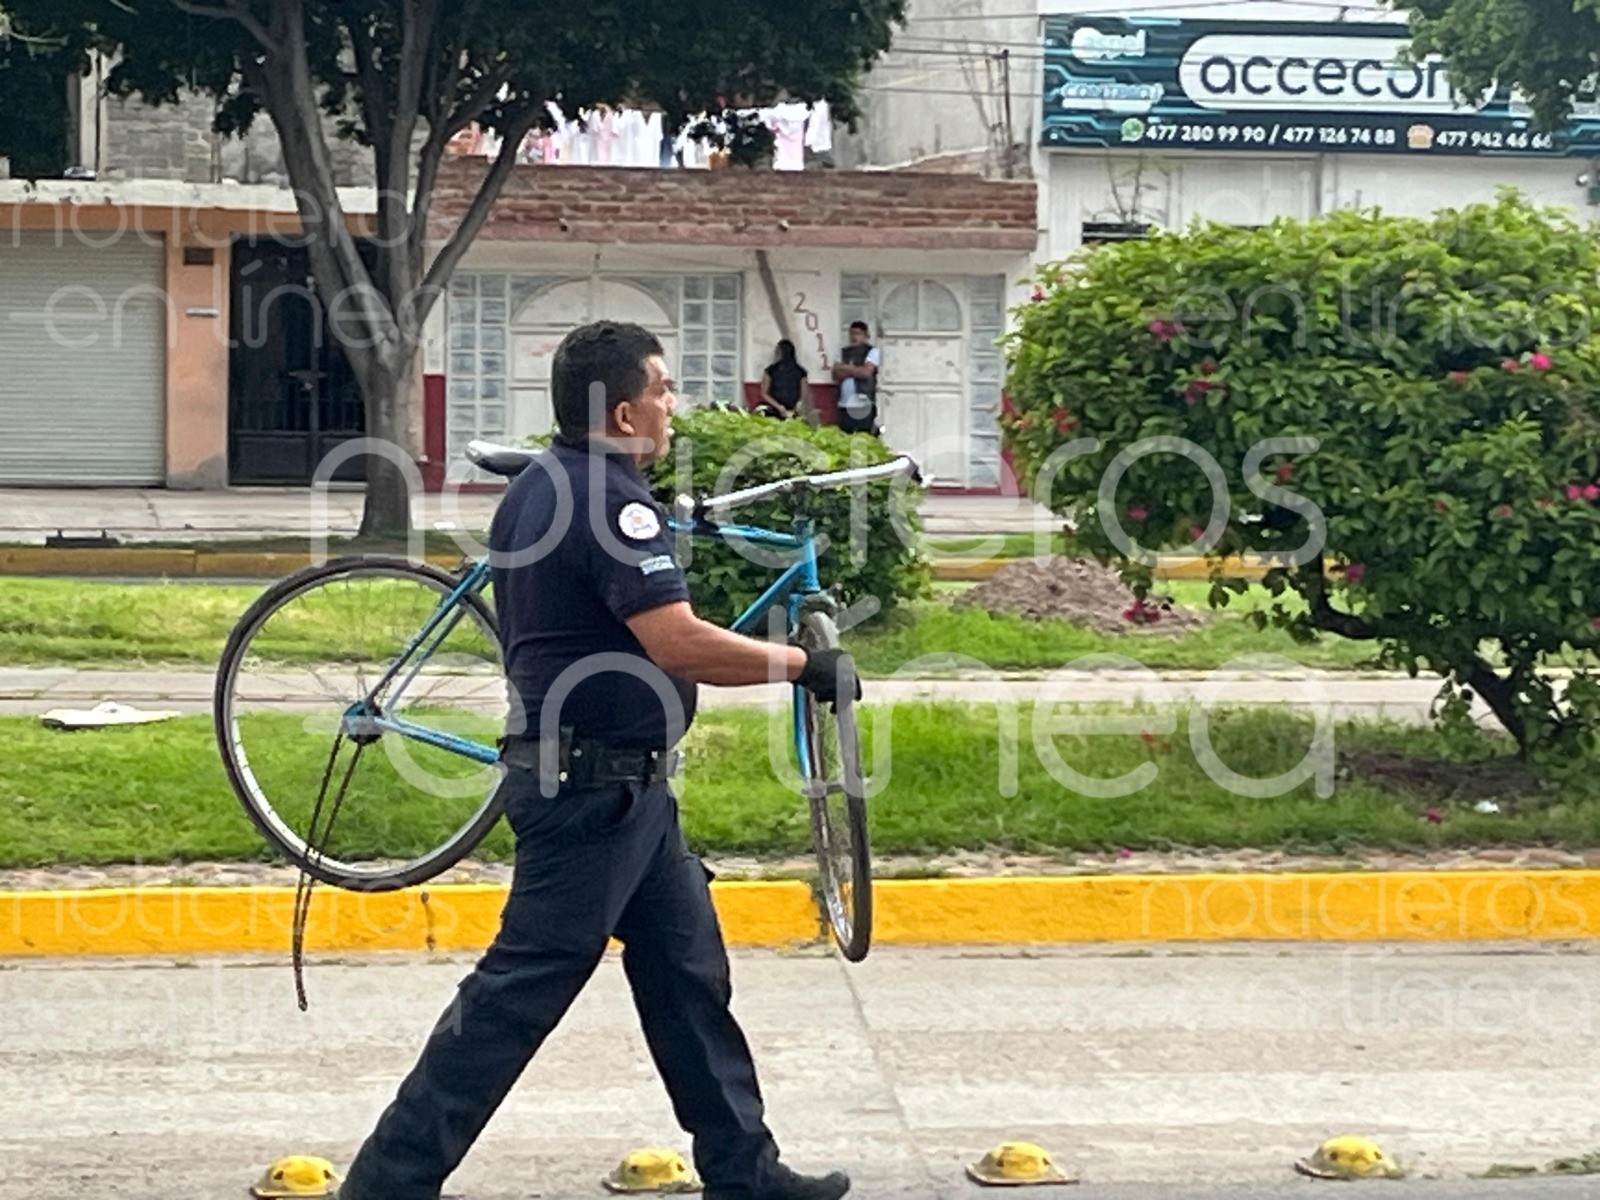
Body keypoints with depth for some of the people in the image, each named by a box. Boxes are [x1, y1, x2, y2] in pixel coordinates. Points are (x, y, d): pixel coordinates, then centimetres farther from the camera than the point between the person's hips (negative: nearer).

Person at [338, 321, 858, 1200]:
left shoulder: (538, 488, 11)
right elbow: (681, 645, -28)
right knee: (522, 989, -6)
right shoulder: (609, 500, -20)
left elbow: (529, 630, 21)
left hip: (618, 786, 11)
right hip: (598, 786, -11)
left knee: (690, 975, 14)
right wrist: (803, 664, -17)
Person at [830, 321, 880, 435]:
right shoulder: (844, 352, 18)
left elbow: (866, 371, -11)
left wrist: (846, 368, 0)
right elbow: (836, 374, 8)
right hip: (844, 405, 5)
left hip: (863, 406, -5)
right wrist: (854, 371, -7)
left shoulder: (872, 351, 3)